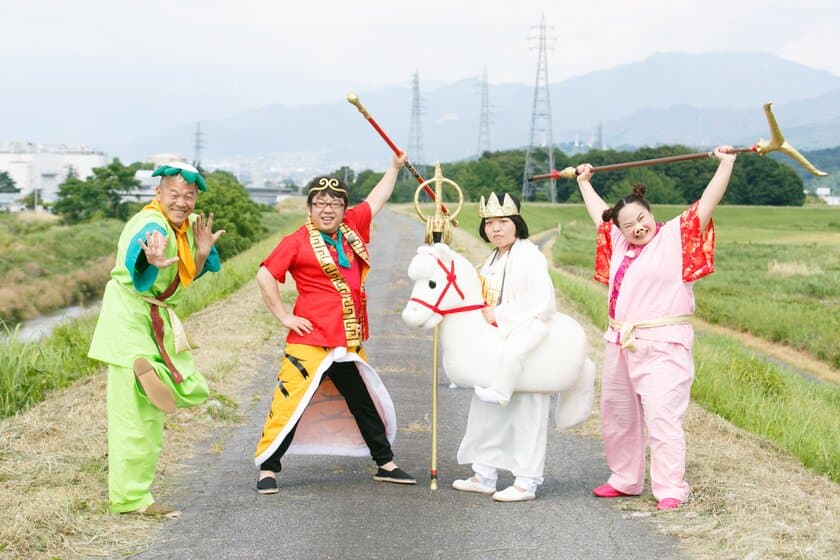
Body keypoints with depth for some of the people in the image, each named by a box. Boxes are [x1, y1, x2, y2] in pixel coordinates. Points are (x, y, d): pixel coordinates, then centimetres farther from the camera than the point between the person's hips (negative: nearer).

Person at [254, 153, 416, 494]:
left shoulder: (352, 227, 9)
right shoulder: (297, 241, -9)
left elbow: (377, 199, 25)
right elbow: (265, 277, -12)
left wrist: (396, 166, 30)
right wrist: (284, 316, -12)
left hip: (348, 343, 6)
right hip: (310, 340, -6)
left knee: (364, 402, 16)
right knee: (291, 402, -8)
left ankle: (385, 464, 29)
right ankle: (268, 468, 2)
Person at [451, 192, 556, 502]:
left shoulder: (529, 256, -12)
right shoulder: (492, 261, 16)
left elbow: (542, 304, -20)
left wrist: (499, 315, -19)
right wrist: (482, 314, 5)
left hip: (525, 345, -9)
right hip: (494, 348, 9)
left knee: (526, 415, -2)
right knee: (487, 408, 13)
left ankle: (526, 482, 4)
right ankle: (484, 474, 24)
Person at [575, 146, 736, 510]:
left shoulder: (676, 237, -2)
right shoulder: (619, 242, 15)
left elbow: (707, 203, -9)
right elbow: (599, 212, 32)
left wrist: (726, 165, -14)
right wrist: (584, 182, 43)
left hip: (662, 346, -7)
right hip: (620, 344, 8)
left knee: (662, 416, -13)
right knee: (617, 415, 13)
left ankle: (670, 489, -10)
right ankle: (625, 480, 26)